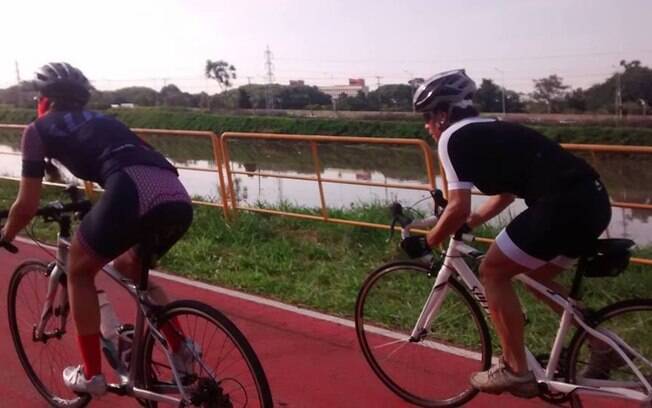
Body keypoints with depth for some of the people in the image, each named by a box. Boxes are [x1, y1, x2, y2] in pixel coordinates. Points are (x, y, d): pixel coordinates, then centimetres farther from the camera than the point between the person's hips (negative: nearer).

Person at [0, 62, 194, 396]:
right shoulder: (101, 121, 37)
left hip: (133, 193, -6)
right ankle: (181, 353, 26)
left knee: (79, 270, 22)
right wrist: (93, 212, 66)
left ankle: (91, 374, 25)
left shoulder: (39, 129, 21)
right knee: (129, 266, 33)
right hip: (179, 200, 6)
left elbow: (27, 206, 22)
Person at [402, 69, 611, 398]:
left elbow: (458, 207, -8)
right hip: (594, 200, 10)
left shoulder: (452, 138, -1)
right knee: (538, 275, 27)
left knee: (493, 272, 5)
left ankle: (516, 370, 10)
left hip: (564, 204, -9)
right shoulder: (489, 131, 27)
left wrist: (426, 242, 7)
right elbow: (506, 194, 36)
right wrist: (464, 225, 36)